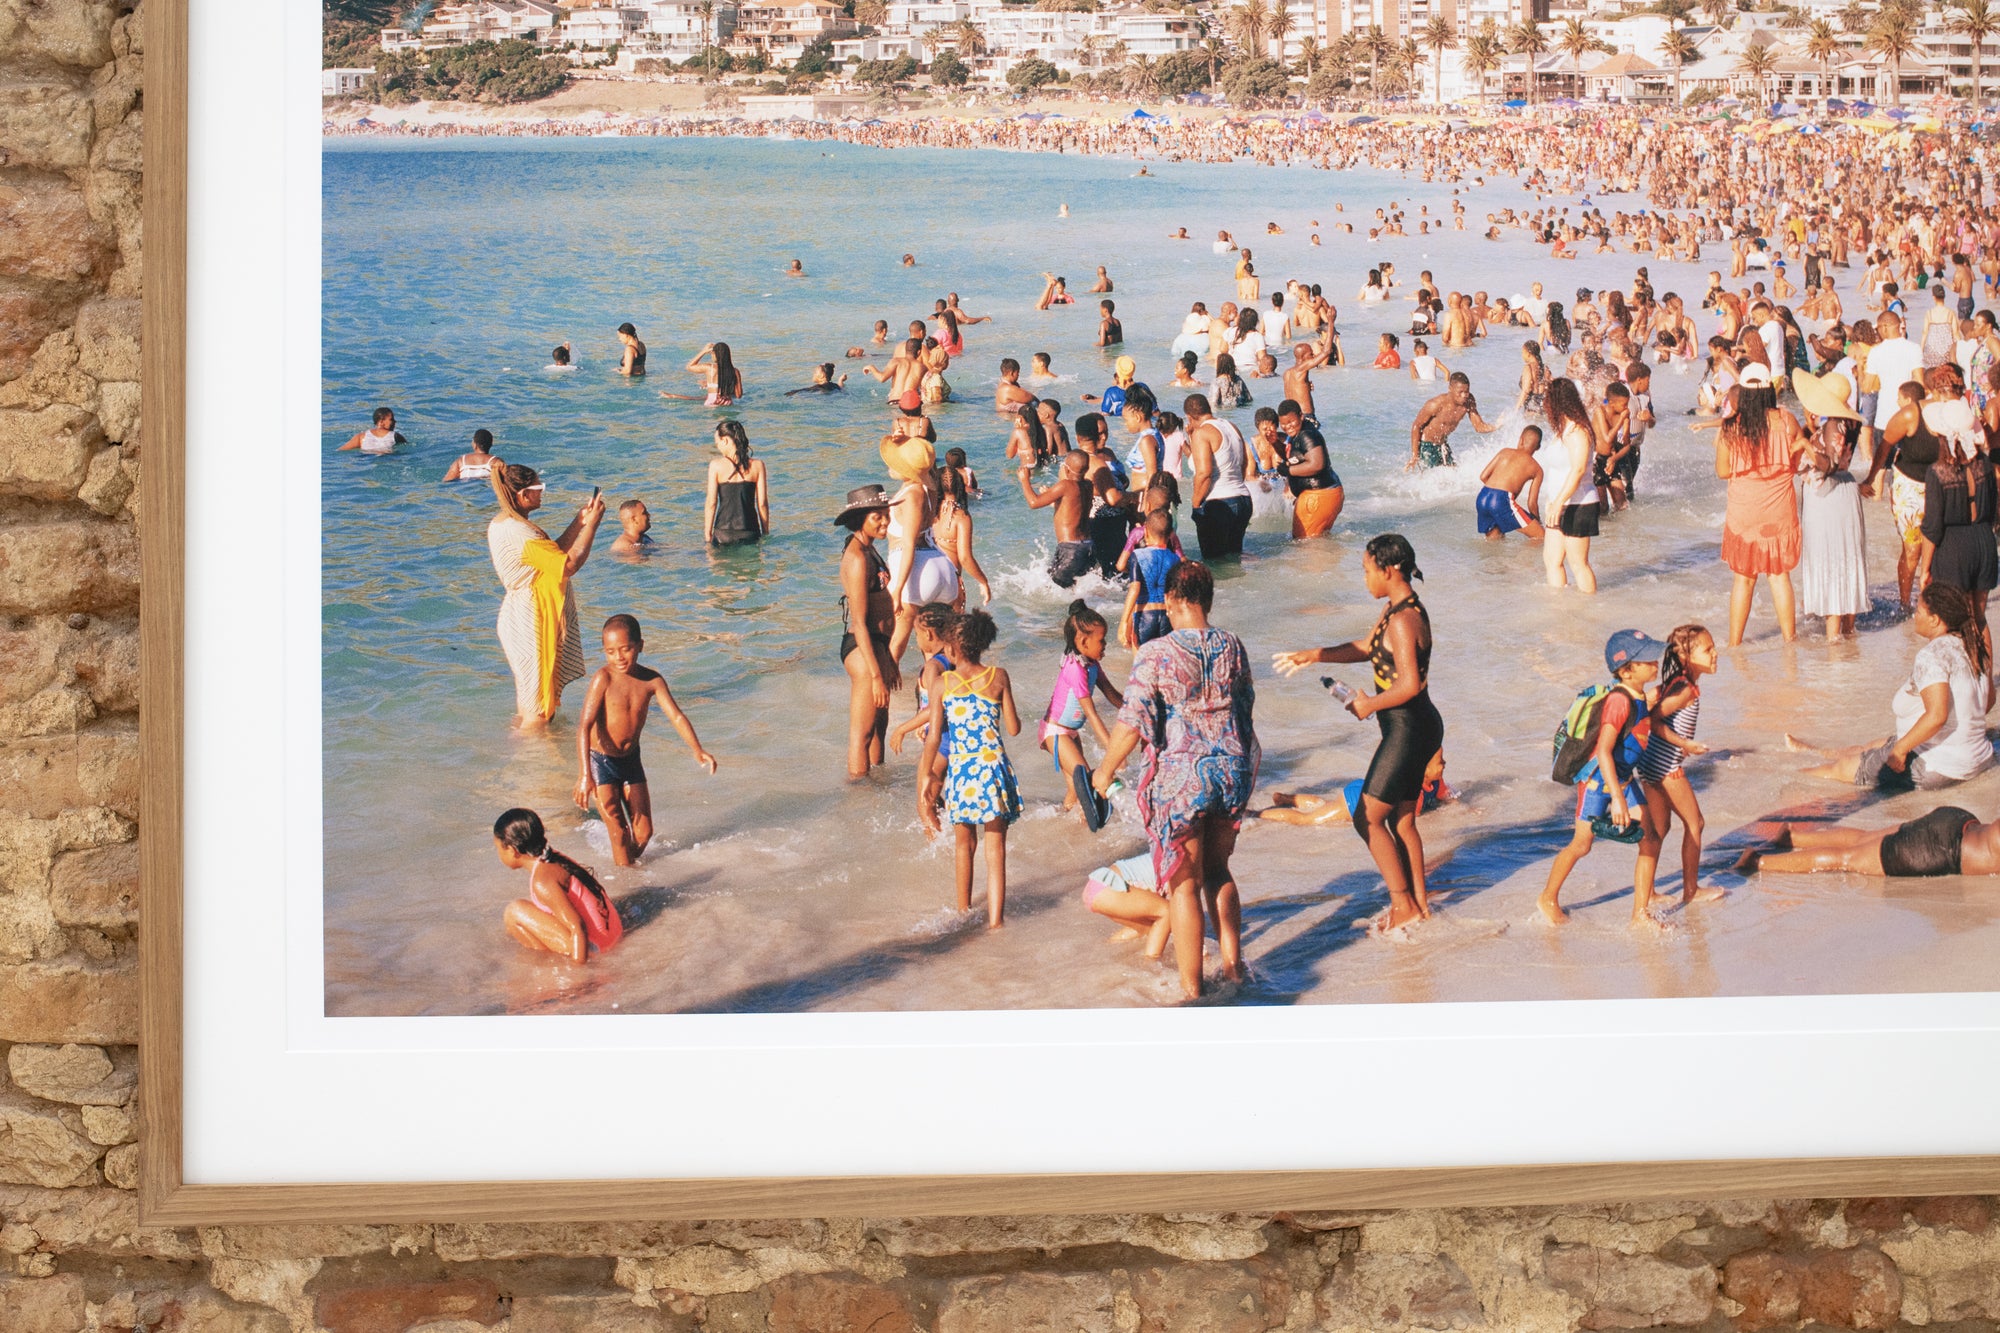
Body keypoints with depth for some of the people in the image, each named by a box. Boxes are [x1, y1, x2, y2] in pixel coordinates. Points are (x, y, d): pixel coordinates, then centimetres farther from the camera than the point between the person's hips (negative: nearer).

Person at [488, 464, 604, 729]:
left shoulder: (500, 523, 9)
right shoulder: (519, 533, -24)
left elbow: (554, 553, 12)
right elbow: (569, 564, -24)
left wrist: (580, 521, 7)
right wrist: (592, 523, -14)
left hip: (518, 616, 10)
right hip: (532, 625, -10)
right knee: (538, 714, -2)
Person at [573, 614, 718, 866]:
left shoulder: (652, 680, -9)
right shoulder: (604, 678, -21)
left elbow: (676, 716, -13)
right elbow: (584, 725, -26)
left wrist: (697, 750, -29)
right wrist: (584, 774, -35)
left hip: (631, 760, 4)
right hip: (601, 761, -4)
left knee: (644, 831, 9)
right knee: (619, 832, -5)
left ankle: (629, 863, 32)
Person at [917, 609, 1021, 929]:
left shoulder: (943, 683, -2)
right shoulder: (998, 678, 1)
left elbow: (934, 737, -4)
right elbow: (1014, 728, 4)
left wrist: (926, 775, 7)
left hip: (959, 769, 0)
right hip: (994, 768, 0)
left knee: (964, 843, 21)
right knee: (995, 849, 3)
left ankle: (964, 908, 35)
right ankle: (994, 920, -3)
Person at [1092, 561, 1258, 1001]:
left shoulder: (1156, 654, -14)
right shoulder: (1231, 647, 1)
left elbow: (1131, 724, -14)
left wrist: (1105, 770, 1)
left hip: (1181, 778, -5)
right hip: (1231, 771, 5)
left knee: (1184, 883, 6)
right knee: (1217, 870, 23)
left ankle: (1191, 988, 11)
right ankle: (1232, 965, 24)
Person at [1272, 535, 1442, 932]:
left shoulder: (1403, 619, -22)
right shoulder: (1396, 609, 9)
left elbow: (1410, 684, -29)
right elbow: (1367, 647, 24)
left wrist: (1370, 704, -14)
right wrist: (1313, 656, 21)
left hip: (1408, 730, -10)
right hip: (1412, 727, 10)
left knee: (1368, 818, -1)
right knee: (1401, 821, 17)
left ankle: (1404, 904, 4)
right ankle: (1418, 900, 24)